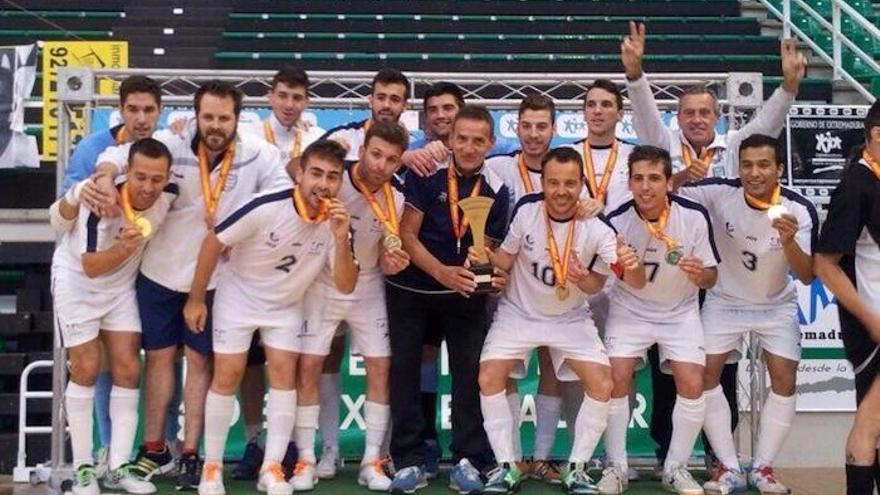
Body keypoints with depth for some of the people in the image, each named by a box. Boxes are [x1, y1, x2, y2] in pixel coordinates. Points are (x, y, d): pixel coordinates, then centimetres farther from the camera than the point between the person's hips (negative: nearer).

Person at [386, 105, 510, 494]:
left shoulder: (496, 189, -5)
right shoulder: (425, 174, -13)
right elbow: (407, 235, -14)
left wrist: (493, 274, -21)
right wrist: (441, 273, -27)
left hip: (464, 293, 2)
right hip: (410, 288, -1)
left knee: (471, 370, -5)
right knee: (404, 369, 0)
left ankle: (467, 461, 6)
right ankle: (409, 461, 9)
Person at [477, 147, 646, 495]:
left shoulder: (596, 228, -21)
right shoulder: (524, 210, -19)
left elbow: (636, 283, -23)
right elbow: (505, 260, -7)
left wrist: (631, 266, -46)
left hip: (571, 319, 0)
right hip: (519, 313, 0)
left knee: (602, 384, -13)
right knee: (489, 377, -17)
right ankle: (506, 466, -1)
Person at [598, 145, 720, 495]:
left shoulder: (694, 217, -17)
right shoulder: (616, 222, -20)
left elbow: (711, 278, -8)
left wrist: (699, 274, -30)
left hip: (680, 312, 1)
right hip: (630, 311, -1)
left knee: (692, 385, -11)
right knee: (617, 379, -15)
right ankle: (616, 467, 3)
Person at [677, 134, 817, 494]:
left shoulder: (800, 210, -22)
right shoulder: (720, 193, -23)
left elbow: (807, 277, -22)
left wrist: (789, 242, -42)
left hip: (776, 304, 0)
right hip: (725, 300, 0)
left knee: (785, 379, -8)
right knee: (705, 374, -9)